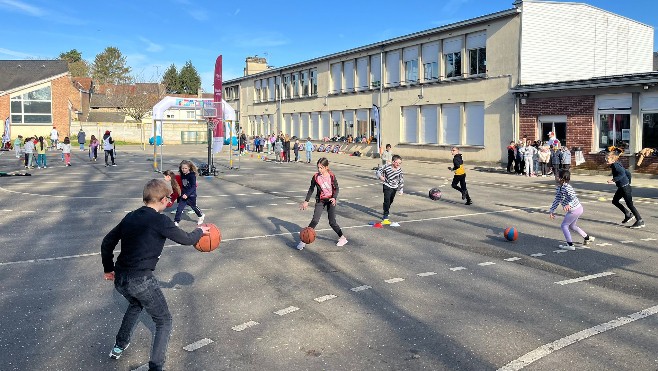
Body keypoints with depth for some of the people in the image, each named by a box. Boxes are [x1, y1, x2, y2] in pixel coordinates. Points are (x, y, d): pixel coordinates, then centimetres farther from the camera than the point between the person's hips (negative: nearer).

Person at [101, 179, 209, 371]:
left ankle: (119, 346, 49)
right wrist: (200, 231, 19)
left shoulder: (130, 217, 8)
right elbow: (186, 239, -2)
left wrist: (109, 269, 27)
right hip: (141, 281, -7)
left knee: (136, 304, 38)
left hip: (120, 279, 7)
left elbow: (107, 243, 15)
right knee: (164, 321, 11)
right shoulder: (160, 221, -12)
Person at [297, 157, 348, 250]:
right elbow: (311, 189, 2)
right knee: (315, 221, -7)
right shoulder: (315, 177, -9)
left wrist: (334, 198, -21)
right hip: (320, 200, 2)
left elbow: (336, 188, -4)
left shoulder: (331, 176, -14)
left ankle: (342, 238, 17)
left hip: (330, 200, -1)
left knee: (332, 222, -3)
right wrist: (306, 201, -4)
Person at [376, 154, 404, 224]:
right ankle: (385, 216, -9)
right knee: (387, 200, -14)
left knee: (391, 201, 19)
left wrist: (401, 189, -3)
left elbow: (401, 180, -3)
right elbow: (378, 171, -7)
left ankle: (386, 211, 46)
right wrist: (380, 176, -27)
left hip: (394, 187, 4)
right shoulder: (387, 167, -21)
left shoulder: (400, 170, -12)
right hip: (387, 187, -4)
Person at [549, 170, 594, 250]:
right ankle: (587, 238, 40)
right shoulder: (558, 188, 1)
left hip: (574, 210, -10)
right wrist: (551, 211, 11)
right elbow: (557, 200, 10)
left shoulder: (567, 187, -26)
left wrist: (569, 205, -57)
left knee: (564, 225, -2)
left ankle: (570, 245, 0)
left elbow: (573, 197, -37)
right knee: (571, 226, 26)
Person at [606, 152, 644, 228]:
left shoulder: (615, 165, -17)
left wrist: (613, 180, -32)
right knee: (615, 201, 16)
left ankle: (640, 221, 3)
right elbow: (627, 173, 17)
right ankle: (628, 215, 23)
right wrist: (628, 182, 25)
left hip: (624, 187, -10)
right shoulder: (617, 165, 11)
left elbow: (622, 173, -32)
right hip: (621, 187, 10)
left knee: (629, 204, -4)